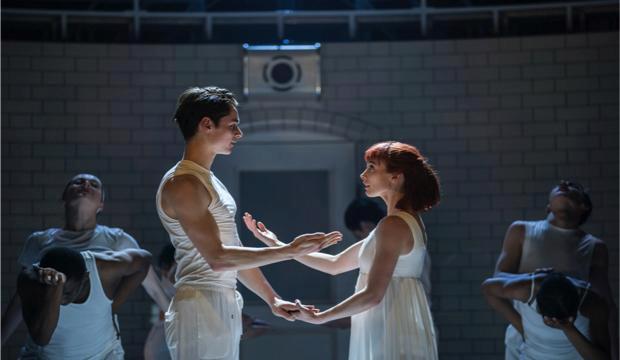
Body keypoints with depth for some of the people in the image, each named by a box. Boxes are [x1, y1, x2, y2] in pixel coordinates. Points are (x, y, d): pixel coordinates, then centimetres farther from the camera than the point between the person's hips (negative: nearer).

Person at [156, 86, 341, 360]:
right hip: (201, 311, -9)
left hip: (224, 309, 9)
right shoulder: (182, 184, -14)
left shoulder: (208, 181, 17)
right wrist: (289, 250, -20)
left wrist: (272, 299, 18)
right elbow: (218, 258, -21)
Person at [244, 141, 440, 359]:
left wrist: (318, 317, -13)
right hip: (389, 333, 9)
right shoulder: (405, 221, 15)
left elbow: (373, 295, -22)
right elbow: (335, 264, 15)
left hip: (392, 336, -9)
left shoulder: (394, 224, -16)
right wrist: (277, 245, 12)